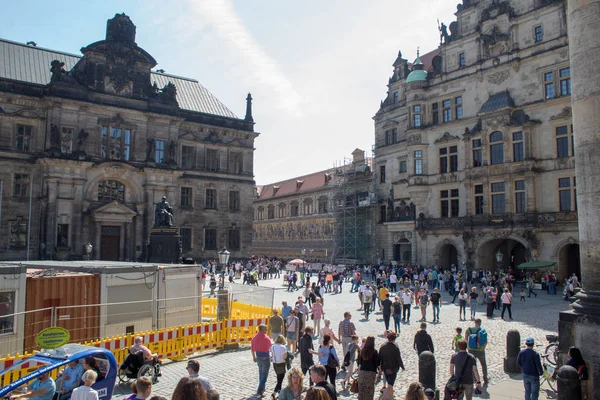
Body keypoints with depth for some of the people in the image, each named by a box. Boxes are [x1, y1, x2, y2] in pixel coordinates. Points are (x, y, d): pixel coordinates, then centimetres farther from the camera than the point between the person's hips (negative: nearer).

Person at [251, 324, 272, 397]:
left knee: (261, 373, 23)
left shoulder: (255, 337, 0)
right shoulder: (266, 338, -16)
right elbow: (270, 348, -4)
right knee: (264, 374, 0)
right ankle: (260, 390, -5)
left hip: (258, 357, 6)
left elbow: (252, 348, 7)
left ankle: (262, 388, 34)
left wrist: (254, 357, 20)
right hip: (265, 357, -6)